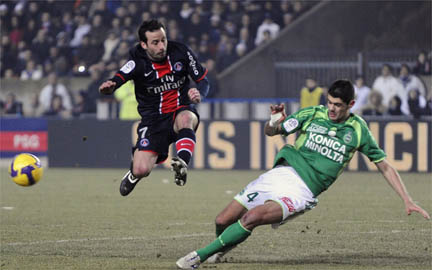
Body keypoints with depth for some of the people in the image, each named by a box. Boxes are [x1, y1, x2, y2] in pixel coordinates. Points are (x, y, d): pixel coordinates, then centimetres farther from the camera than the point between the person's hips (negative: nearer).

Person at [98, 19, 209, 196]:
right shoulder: (138, 62, -13)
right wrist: (108, 87, -56)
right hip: (153, 120, -1)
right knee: (141, 170, -12)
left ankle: (182, 164, -40)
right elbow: (119, 78, -31)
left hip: (181, 110, 1)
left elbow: (203, 81, 2)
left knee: (185, 118, -38)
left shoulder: (180, 52, -6)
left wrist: (199, 93, -22)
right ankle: (134, 173, 26)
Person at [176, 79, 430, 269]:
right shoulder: (311, 115, 4)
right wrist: (275, 121, -12)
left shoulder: (358, 130, 1)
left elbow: (385, 165, 10)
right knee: (223, 220, -4)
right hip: (282, 173, 3)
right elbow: (270, 132, 13)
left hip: (302, 191, -3)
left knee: (252, 217, -28)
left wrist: (408, 200, 6)